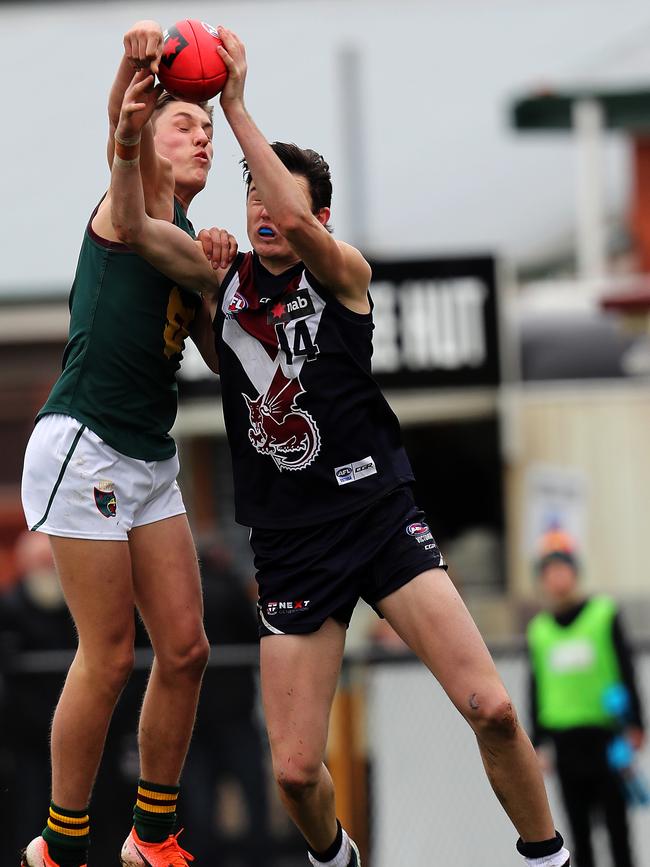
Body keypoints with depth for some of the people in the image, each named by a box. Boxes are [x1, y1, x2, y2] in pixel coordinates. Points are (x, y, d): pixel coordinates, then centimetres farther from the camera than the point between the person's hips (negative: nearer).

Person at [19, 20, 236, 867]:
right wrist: (135, 69, -46)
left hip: (150, 461, 8)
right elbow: (124, 142, -26)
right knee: (108, 656, -7)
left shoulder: (190, 245, 18)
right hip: (83, 446, -8)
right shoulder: (140, 202, -3)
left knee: (185, 648, 5)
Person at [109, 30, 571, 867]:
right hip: (290, 543, 3)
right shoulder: (226, 278, 7)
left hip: (379, 516, -3)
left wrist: (237, 108, -25)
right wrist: (128, 140, -19)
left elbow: (297, 224, -26)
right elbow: (133, 229, -3)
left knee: (491, 709, -15)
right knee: (294, 770, -5)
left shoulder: (343, 272, -5)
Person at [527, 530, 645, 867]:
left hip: (605, 737, -3)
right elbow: (537, 690, 14)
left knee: (616, 822, -2)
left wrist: (634, 725, -5)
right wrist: (537, 744, 11)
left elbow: (627, 671, 0)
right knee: (579, 827, 4)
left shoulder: (604, 615, 1)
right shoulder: (538, 630, 9)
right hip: (565, 742, 3)